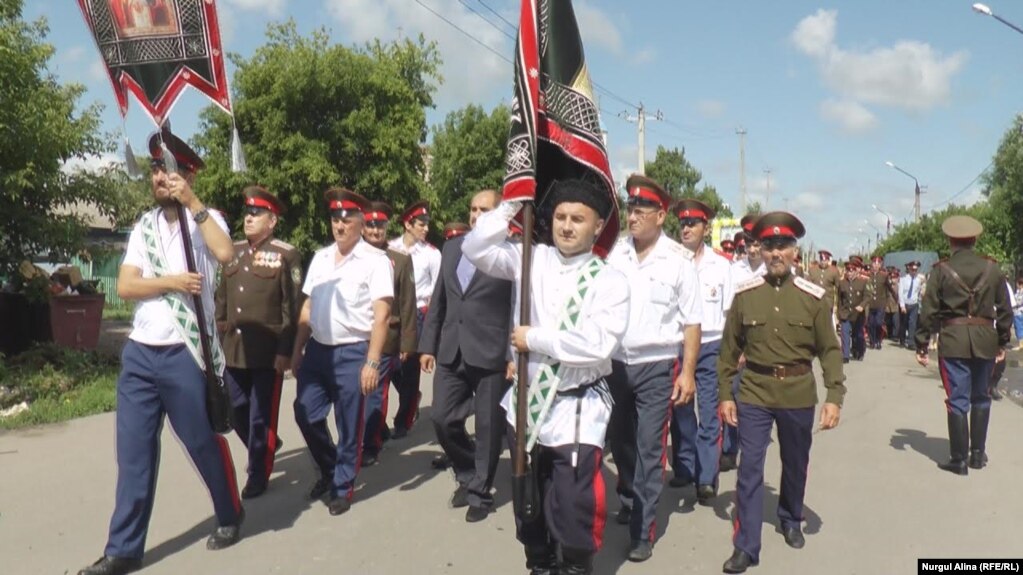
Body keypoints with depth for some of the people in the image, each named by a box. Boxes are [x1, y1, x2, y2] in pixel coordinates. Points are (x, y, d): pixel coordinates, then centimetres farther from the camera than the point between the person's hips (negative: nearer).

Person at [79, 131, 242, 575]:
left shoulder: (206, 220, -2)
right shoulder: (144, 227, 11)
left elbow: (226, 254, -25)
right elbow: (125, 286, 1)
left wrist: (192, 202, -20)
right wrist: (172, 281, -14)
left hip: (184, 354, -5)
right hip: (139, 353, 5)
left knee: (204, 443, 7)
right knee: (133, 453, 8)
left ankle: (230, 516, 30)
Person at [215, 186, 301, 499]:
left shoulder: (286, 254, -6)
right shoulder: (233, 251, 11)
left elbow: (292, 307, -9)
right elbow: (222, 297, 16)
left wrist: (285, 350, -14)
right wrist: (216, 337, 9)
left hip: (268, 352, -6)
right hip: (234, 349, 6)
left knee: (261, 416, 4)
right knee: (237, 411, 15)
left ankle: (258, 474, 21)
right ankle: (265, 447, 41)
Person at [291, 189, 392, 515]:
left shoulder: (375, 261, -8)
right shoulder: (320, 258, 11)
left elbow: (381, 316, -13)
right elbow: (308, 308, 15)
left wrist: (372, 362, -18)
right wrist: (297, 351, 12)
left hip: (352, 353, -5)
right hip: (317, 349, 6)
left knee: (349, 426, 5)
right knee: (306, 414, 7)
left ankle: (343, 487, 24)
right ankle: (329, 469, 33)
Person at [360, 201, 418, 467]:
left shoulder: (401, 261, 2)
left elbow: (407, 305, 0)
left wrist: (407, 342, -4)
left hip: (385, 339, -3)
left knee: (375, 392, 0)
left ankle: (370, 445, 9)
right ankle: (380, 431, 30)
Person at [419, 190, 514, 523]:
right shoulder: (451, 247, 11)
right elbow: (438, 300, 14)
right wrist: (428, 345, 11)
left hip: (491, 354, -5)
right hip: (451, 352, 5)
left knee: (488, 427, 6)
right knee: (443, 419, 8)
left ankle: (480, 493, 25)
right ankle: (467, 476, 33)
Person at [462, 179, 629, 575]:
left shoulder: (609, 281, -10)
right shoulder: (530, 259, 2)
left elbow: (597, 345, -21)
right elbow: (476, 248, -3)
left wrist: (534, 338, -16)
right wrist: (512, 204, -9)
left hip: (577, 411, -4)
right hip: (528, 402, 5)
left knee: (572, 513, -2)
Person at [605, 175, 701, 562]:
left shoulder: (679, 261, -7)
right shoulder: (613, 253, -1)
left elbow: (691, 322, -4)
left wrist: (688, 373, -8)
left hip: (657, 366, -3)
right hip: (615, 363, 3)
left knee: (649, 448, 2)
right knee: (619, 440, 18)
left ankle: (642, 531, 15)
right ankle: (629, 500, 43)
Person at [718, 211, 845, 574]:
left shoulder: (814, 297, -5)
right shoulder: (744, 294, -4)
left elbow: (829, 350, -2)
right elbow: (730, 348, 1)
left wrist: (835, 396, -10)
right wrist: (726, 394, 0)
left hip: (799, 395, 1)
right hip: (754, 394, -1)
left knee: (796, 464, 19)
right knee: (749, 469, -2)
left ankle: (791, 521, 44)